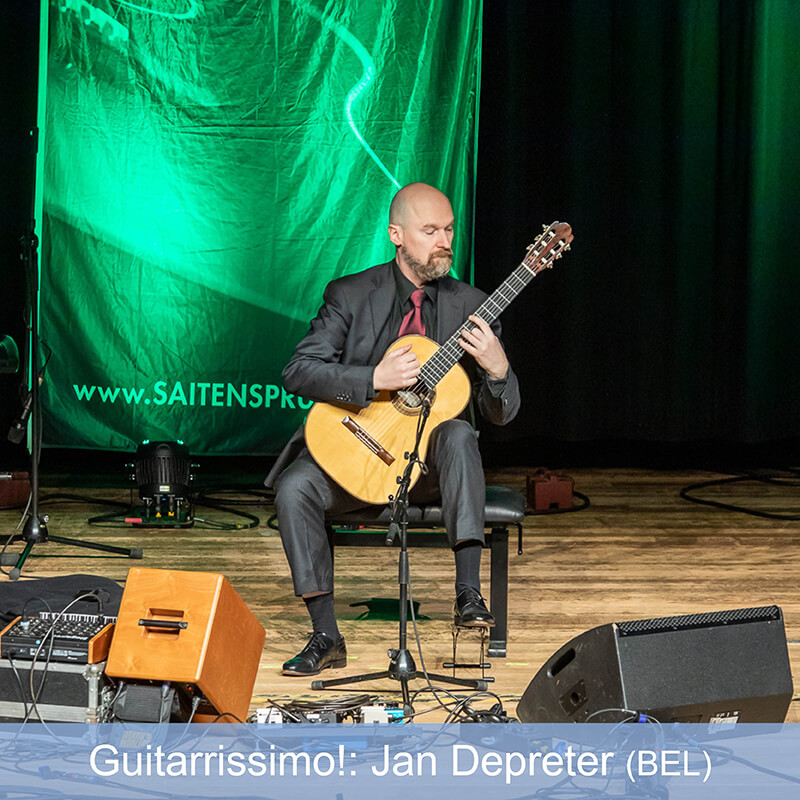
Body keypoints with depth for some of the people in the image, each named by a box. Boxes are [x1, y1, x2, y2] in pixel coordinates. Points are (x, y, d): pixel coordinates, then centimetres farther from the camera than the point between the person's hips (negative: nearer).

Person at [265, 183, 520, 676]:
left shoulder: (470, 306, 1)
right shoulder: (351, 295, -2)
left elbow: (501, 414, 0)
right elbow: (298, 373, -12)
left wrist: (497, 368, -23)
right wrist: (375, 379, -25)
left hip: (427, 462, 0)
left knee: (459, 434, -33)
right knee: (294, 488, -27)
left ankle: (469, 594, -35)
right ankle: (326, 638, -16)